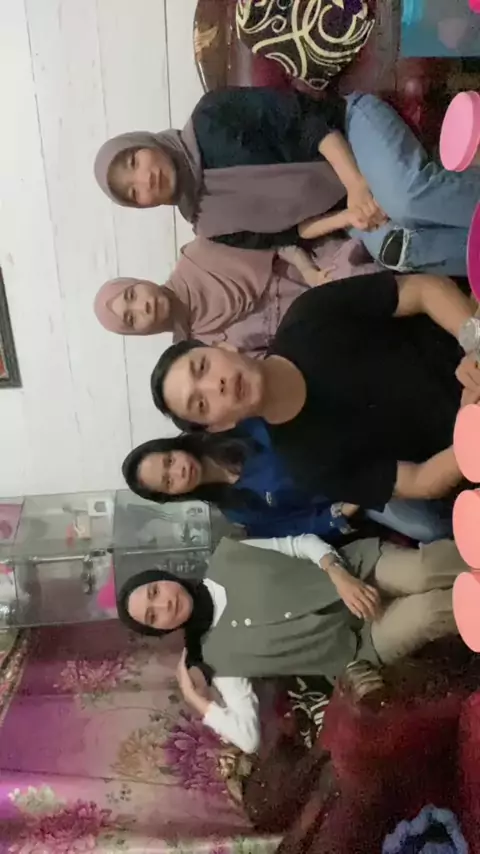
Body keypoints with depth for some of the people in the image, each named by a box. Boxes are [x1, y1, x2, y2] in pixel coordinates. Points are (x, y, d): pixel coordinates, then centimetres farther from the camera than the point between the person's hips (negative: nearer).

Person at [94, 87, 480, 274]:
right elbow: (286, 233, 3)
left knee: (408, 196, -36)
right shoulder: (212, 225, 6)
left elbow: (303, 118, -11)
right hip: (341, 209, 4)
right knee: (394, 250, -29)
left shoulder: (209, 121, -7)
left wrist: (356, 183, -24)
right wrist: (345, 218, -16)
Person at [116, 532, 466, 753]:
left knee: (425, 570, -28)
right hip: (358, 646, -1)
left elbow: (303, 543, 1)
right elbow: (249, 737, -3)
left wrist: (339, 576, -16)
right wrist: (193, 697, -7)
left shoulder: (225, 557, 2)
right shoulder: (216, 655, -1)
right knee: (430, 611, -28)